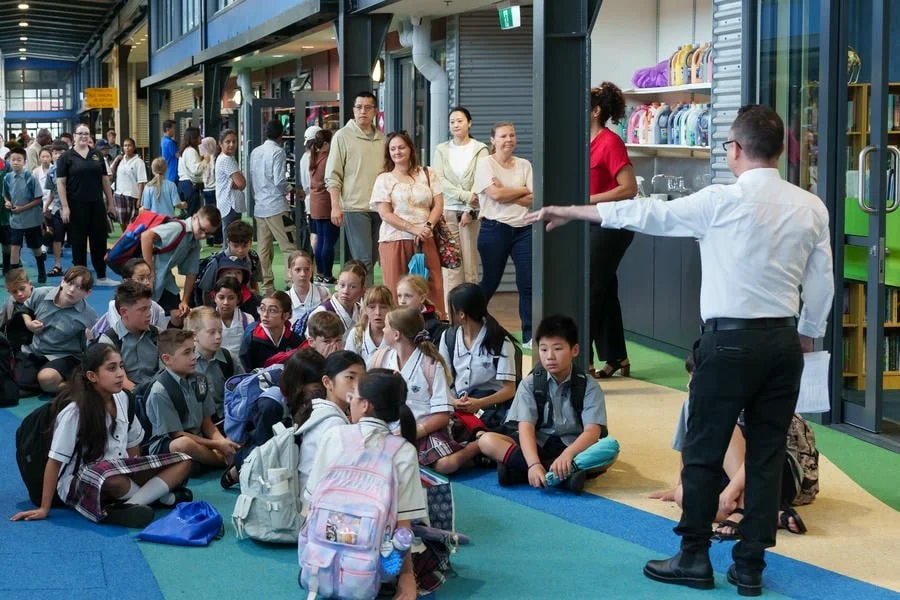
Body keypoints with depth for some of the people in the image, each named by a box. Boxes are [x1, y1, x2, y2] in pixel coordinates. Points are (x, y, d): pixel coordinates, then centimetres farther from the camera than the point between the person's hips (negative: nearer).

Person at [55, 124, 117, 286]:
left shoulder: (97, 155, 9)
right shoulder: (66, 157, -2)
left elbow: (105, 180, 13)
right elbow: (60, 183, -6)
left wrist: (110, 202, 11)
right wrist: (65, 207, -12)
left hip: (97, 205, 4)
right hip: (76, 206, -4)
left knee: (100, 239, 7)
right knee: (78, 242, 3)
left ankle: (102, 277, 16)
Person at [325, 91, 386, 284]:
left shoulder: (381, 138, 13)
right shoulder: (343, 136, -1)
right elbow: (332, 176, -3)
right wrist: (335, 207, -11)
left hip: (379, 207, 5)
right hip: (354, 208, -5)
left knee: (373, 258, 10)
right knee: (363, 260, -8)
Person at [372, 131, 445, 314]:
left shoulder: (427, 174, 11)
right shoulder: (384, 180, 4)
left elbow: (438, 205, 7)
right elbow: (385, 214, -4)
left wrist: (427, 226, -11)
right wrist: (413, 229, -13)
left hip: (425, 240, 2)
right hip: (395, 240, -2)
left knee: (433, 287, -2)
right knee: (397, 290, -2)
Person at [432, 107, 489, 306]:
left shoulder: (480, 150, 4)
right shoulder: (441, 150, 10)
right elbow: (438, 180, -1)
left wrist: (469, 211, -13)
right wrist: (465, 195, -11)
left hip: (472, 213, -1)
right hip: (447, 211, 1)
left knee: (471, 264, -3)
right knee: (450, 265, -3)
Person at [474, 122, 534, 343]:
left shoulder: (524, 165, 11)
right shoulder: (485, 163, -1)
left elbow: (533, 199, 0)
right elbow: (496, 194, -14)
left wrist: (506, 194, -10)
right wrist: (523, 191, -2)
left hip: (523, 229, 3)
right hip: (495, 229, -3)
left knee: (528, 282, -4)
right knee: (490, 282, 7)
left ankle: (529, 334, 1)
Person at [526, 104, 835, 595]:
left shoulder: (722, 202, -10)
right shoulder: (811, 207, 3)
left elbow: (647, 215, -4)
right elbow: (822, 282, 7)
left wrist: (569, 212, 6)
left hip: (730, 339, -5)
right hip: (783, 340, 5)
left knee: (703, 452, 6)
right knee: (766, 454, 9)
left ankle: (694, 559, 14)